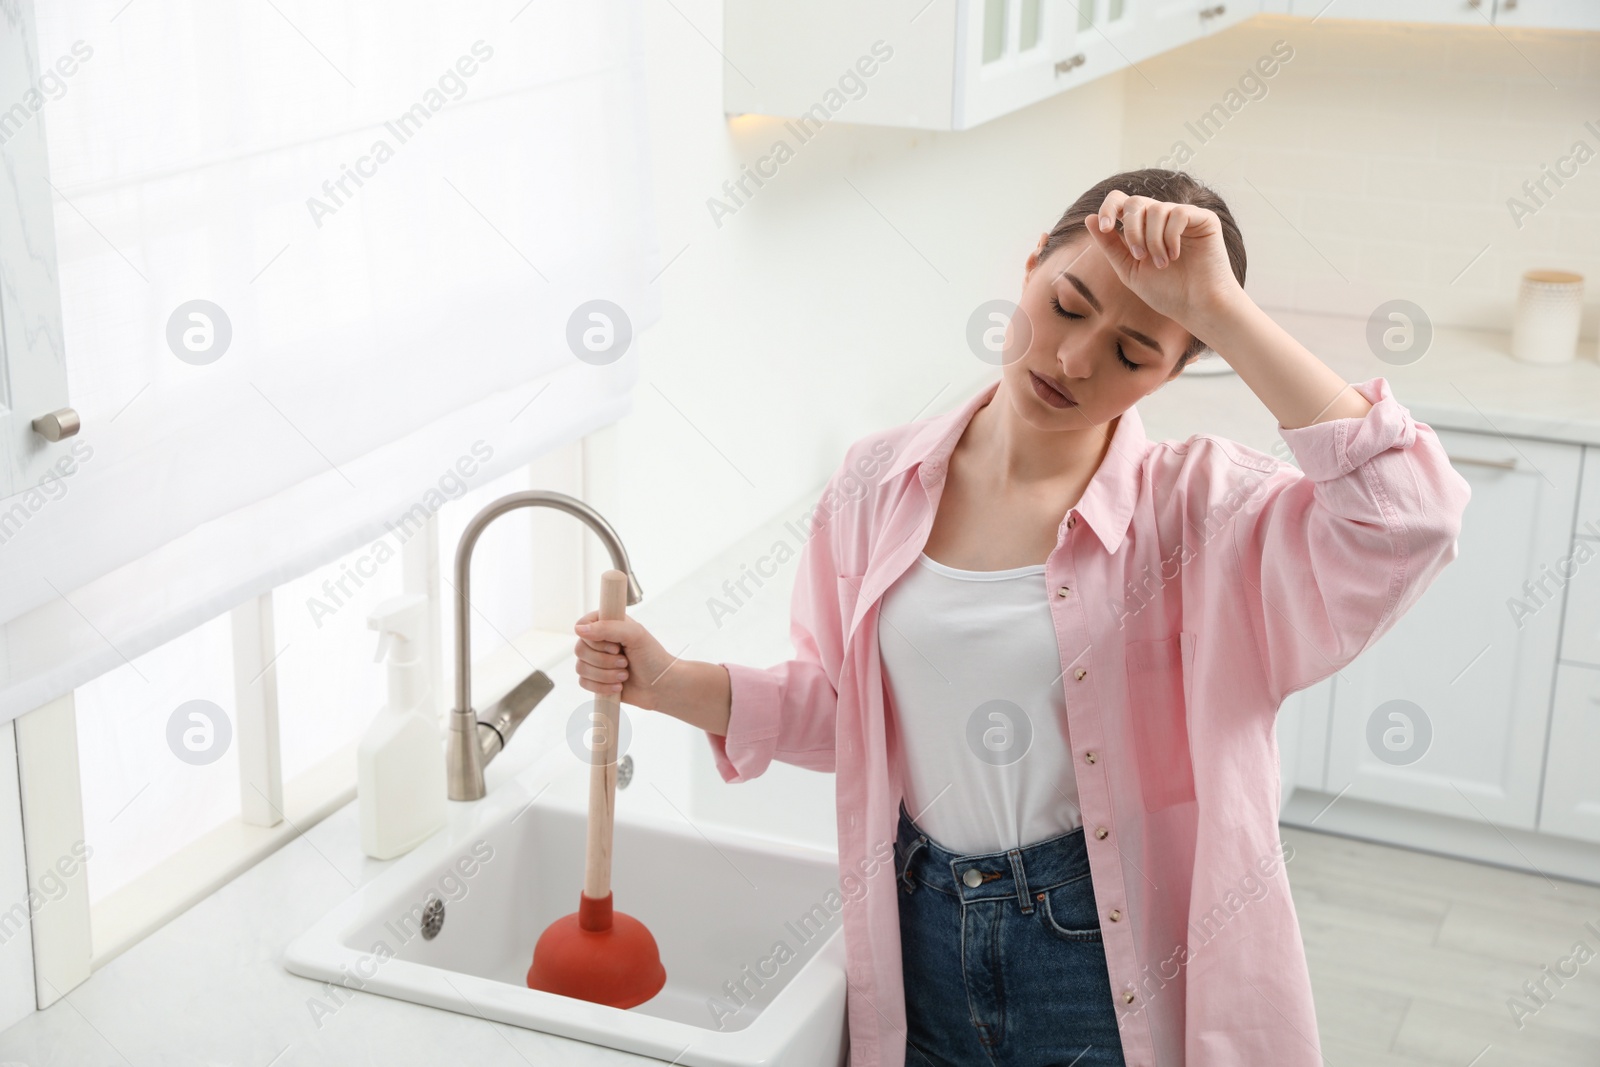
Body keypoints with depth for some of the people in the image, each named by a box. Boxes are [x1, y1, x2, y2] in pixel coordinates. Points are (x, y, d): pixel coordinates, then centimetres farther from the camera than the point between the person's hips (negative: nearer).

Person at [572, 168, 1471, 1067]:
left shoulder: (1196, 506, -13)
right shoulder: (881, 483, -2)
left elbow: (1407, 515, -32)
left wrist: (1220, 309, -31)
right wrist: (668, 683, -5)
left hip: (1111, 964, -3)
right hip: (924, 948, 3)